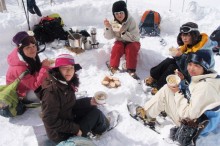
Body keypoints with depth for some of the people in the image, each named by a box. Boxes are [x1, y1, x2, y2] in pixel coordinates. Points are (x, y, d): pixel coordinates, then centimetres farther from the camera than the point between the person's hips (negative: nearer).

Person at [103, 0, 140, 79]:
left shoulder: (131, 21, -19)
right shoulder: (113, 22, -8)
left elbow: (135, 37, -23)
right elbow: (109, 37, -9)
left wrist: (123, 32, -32)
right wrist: (108, 28, -28)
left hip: (132, 42, -2)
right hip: (120, 42, 2)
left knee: (131, 48, -34)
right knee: (117, 48, -29)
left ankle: (131, 70, -28)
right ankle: (113, 68, -21)